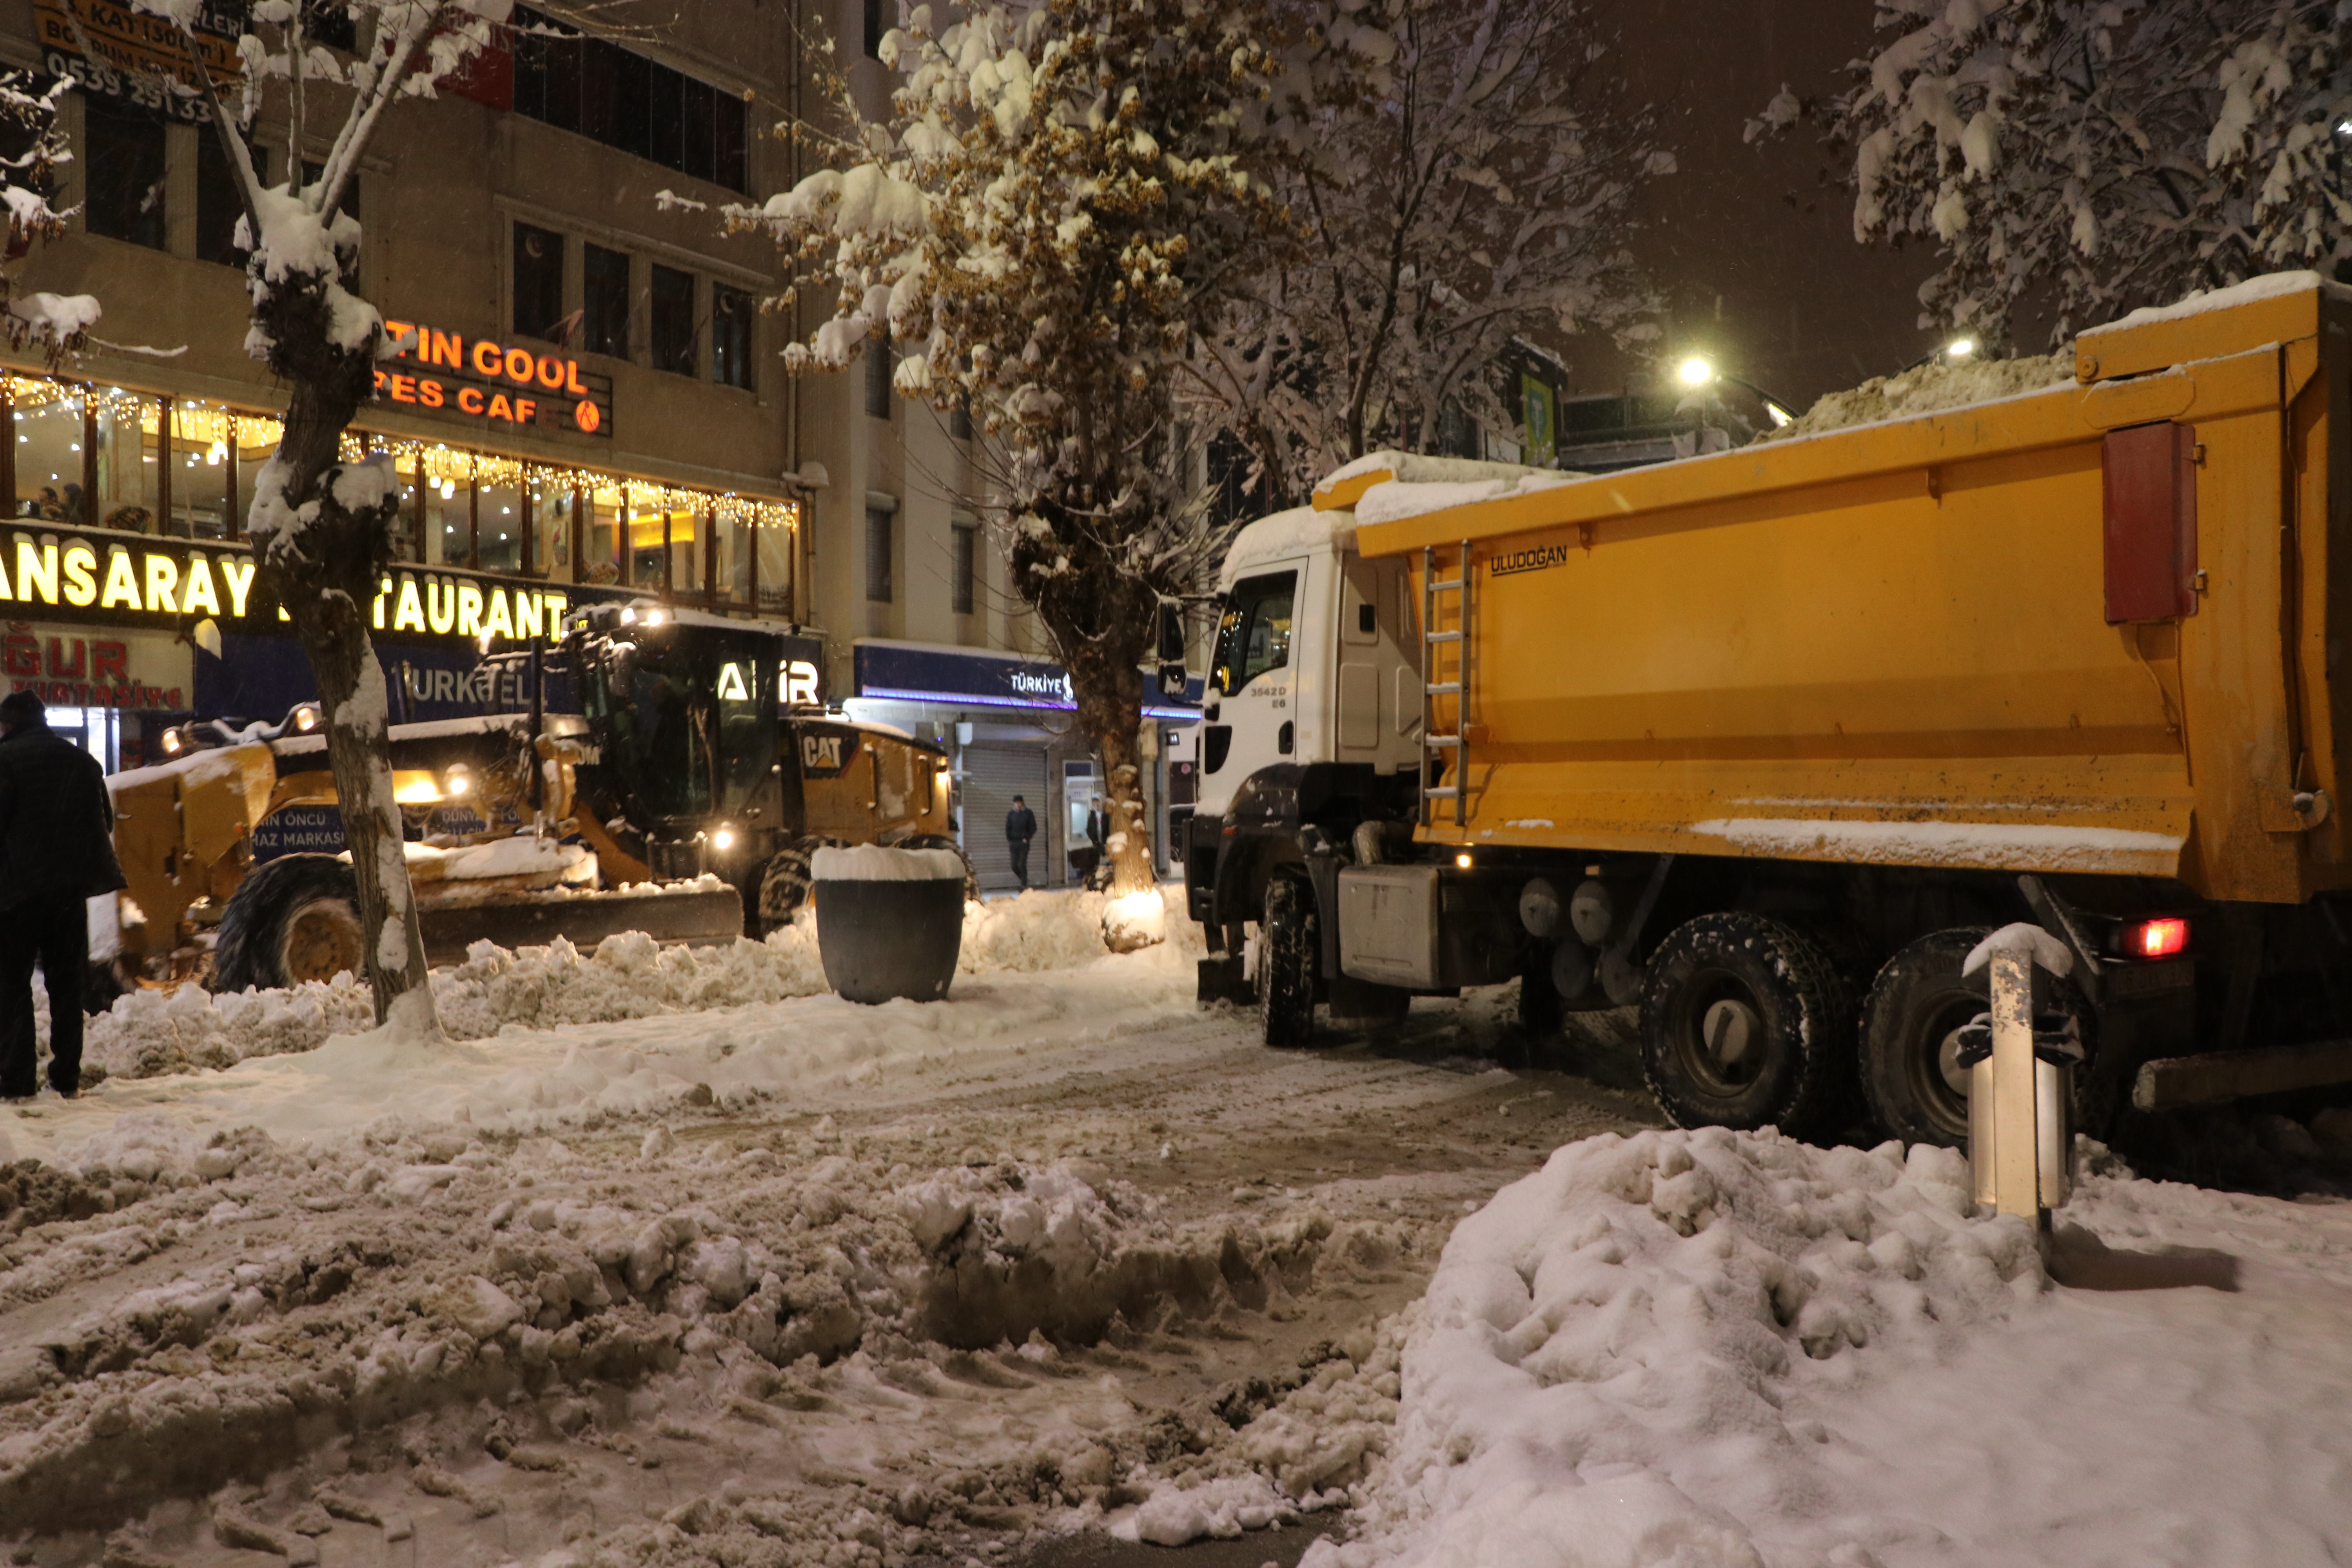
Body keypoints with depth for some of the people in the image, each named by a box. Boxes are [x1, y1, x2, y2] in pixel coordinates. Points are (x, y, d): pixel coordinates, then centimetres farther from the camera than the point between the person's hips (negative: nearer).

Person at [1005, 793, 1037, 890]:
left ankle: (1024, 886, -3)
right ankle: (1024, 881, 21)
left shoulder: (1028, 813, 2)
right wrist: (1009, 840, 2)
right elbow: (1008, 828, 14)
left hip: (1024, 842, -3)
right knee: (1014, 866, -1)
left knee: (1022, 865, -10)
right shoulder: (1011, 814, 10)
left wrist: (1027, 838, -7)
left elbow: (1033, 828, 3)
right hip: (1014, 843, 3)